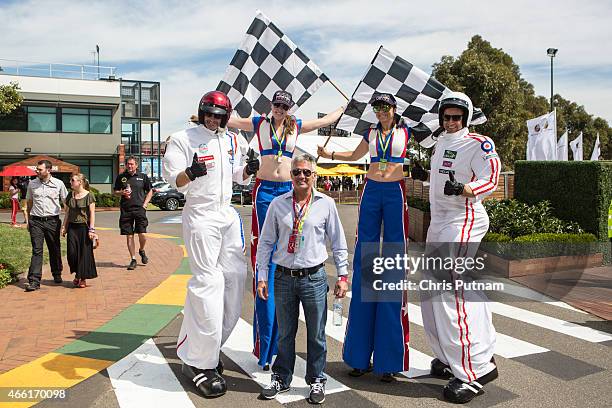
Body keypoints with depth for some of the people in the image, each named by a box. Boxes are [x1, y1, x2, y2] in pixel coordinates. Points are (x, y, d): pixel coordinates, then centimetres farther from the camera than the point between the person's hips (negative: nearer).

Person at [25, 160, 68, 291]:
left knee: (55, 250, 10)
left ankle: (57, 275, 28)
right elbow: (29, 203, 16)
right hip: (36, 221, 1)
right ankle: (34, 281, -8)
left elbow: (66, 203, 6)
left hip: (52, 221, -1)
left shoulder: (58, 184, 0)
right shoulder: (32, 184, 6)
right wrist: (28, 221, 15)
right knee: (36, 250, -6)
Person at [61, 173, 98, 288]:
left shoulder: (88, 196, -6)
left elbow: (92, 213, -7)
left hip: (84, 227, -4)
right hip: (72, 227, 4)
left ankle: (83, 278, 12)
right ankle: (77, 274, 19)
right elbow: (68, 212, 16)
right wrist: (64, 226, 12)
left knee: (84, 253, 0)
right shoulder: (70, 195, 10)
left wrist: (91, 229, -12)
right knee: (72, 252, -2)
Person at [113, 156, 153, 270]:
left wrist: (145, 204, 2)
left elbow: (150, 191, 13)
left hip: (139, 209, -1)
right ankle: (133, 259, 13)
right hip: (126, 210, 1)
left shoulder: (143, 176, 6)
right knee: (129, 236, 3)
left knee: (142, 235, -7)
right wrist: (122, 192, -5)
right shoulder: (121, 177, 9)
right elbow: (115, 191, 17)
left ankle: (142, 251, 24)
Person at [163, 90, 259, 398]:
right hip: (200, 215, -7)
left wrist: (249, 169, -1)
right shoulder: (184, 139, -4)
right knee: (208, 282, -13)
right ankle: (198, 363, -2)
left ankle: (206, 350, 21)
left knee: (235, 277, 6)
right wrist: (191, 172, -29)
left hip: (228, 215, 7)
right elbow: (175, 182, -9)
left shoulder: (233, 140, 14)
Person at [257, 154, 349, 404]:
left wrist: (342, 275, 4)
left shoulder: (326, 204, 0)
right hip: (284, 277, 1)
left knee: (316, 334, 9)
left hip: (314, 278, -1)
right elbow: (266, 242, 6)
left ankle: (316, 380, 27)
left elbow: (338, 242, 7)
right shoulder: (278, 204, 2)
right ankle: (281, 378, 30)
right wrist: (262, 277, 3)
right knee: (284, 333, 12)